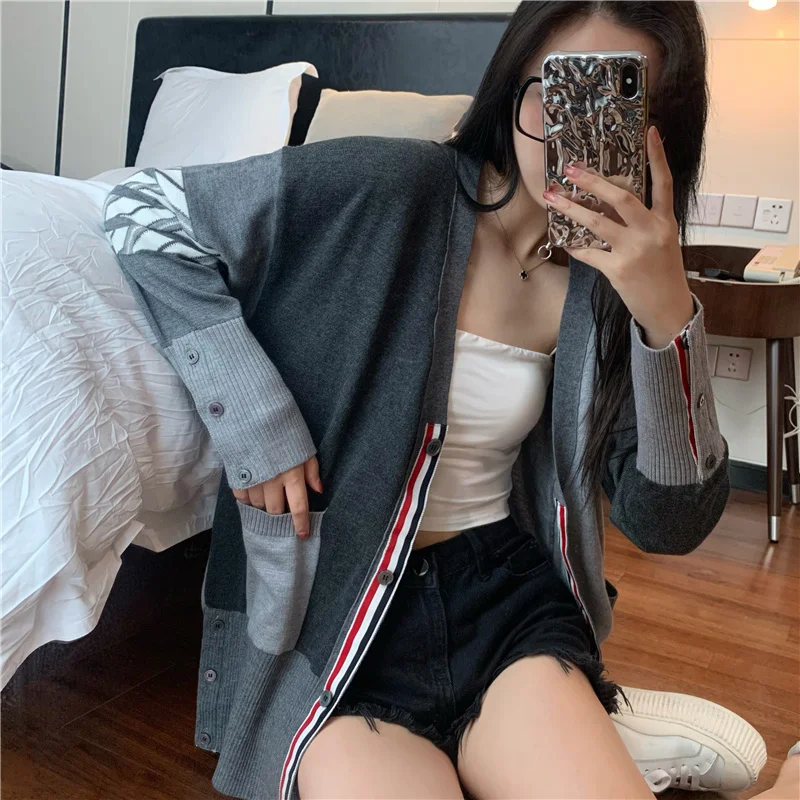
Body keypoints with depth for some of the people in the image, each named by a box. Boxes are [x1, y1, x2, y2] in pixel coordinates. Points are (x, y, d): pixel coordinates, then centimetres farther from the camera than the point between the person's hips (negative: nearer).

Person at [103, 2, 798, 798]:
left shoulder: (611, 283, -1)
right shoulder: (393, 190, -13)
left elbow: (671, 522, -6)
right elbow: (142, 210, -8)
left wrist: (669, 315, -20)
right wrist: (249, 416, -16)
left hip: (502, 592, 3)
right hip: (330, 611, -2)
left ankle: (575, 730, 9)